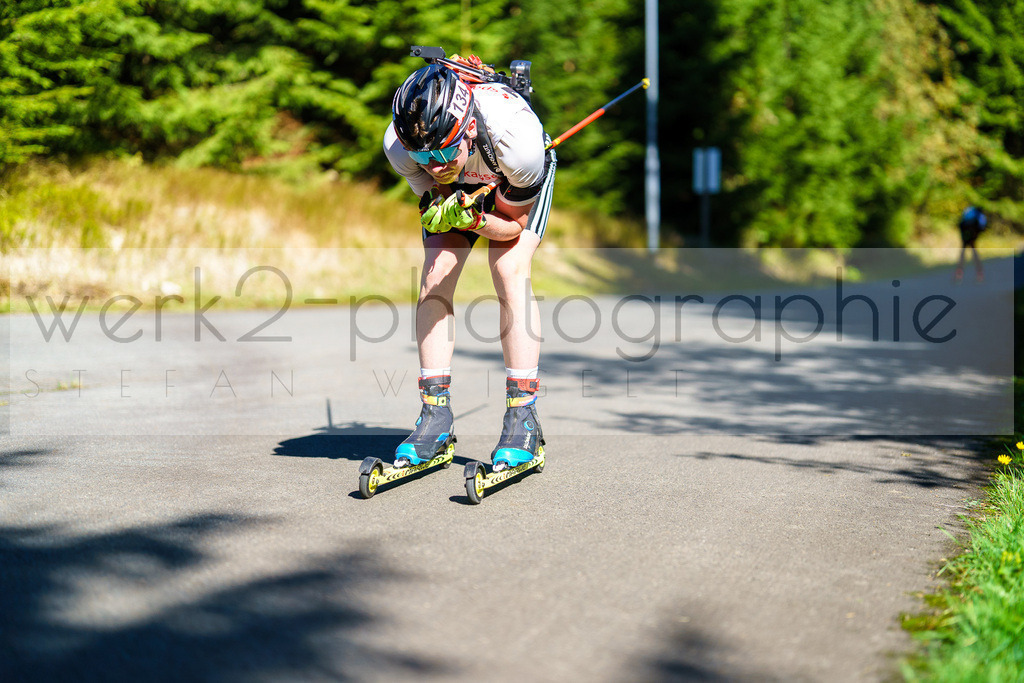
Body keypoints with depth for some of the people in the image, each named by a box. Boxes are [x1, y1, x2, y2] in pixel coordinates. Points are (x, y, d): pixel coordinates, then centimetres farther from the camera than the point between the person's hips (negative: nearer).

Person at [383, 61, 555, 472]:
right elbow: (433, 201, -16)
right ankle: (436, 416, -7)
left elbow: (513, 222, -26)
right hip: (458, 190, 3)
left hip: (518, 181, -3)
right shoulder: (398, 144, -35)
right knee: (434, 281, -13)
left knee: (510, 273, -22)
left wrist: (474, 220, -45)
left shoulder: (515, 135, -43)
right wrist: (440, 211, -38)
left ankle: (523, 418, -19)